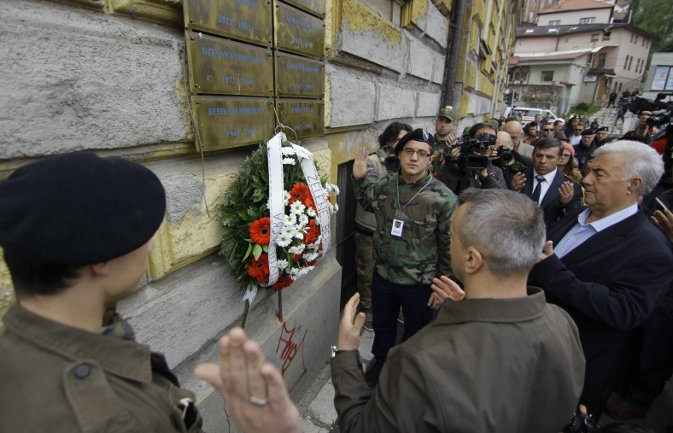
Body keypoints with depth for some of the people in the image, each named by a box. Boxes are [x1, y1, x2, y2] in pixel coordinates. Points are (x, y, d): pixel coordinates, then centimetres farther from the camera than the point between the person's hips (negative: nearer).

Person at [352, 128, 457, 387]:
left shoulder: (443, 198, -19)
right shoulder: (384, 185, -7)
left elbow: (449, 246, -12)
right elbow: (367, 203, 16)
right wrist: (359, 179, 1)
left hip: (419, 282, -3)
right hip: (383, 274, 4)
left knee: (416, 332, 21)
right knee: (382, 324, 26)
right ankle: (380, 360, 54)